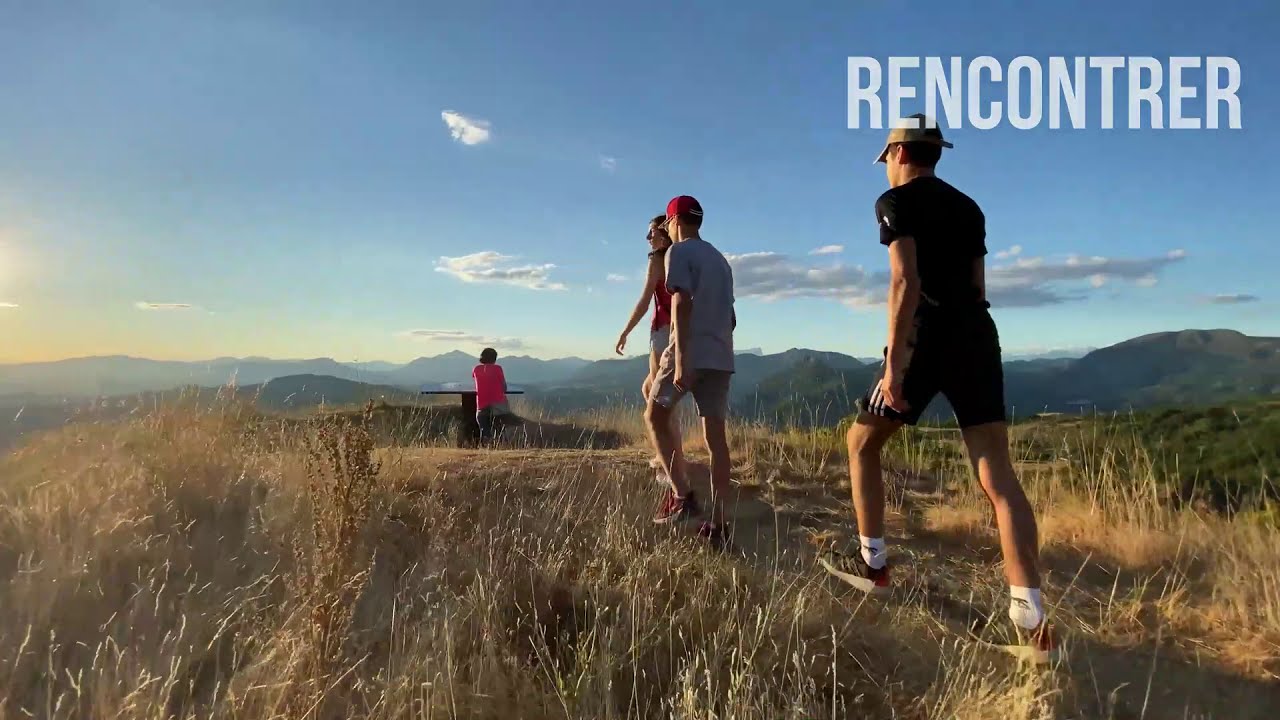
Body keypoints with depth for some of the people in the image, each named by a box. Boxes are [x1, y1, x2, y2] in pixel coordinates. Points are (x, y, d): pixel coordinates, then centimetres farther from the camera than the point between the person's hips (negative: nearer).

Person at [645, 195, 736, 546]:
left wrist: (680, 358, -20)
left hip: (690, 352, -7)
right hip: (721, 356, 7)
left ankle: (681, 494, -4)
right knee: (716, 435, 4)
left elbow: (682, 303, -14)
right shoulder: (720, 259, 23)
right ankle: (717, 520, 2)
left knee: (655, 416, 7)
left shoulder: (678, 252, -1)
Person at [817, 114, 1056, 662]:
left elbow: (906, 281, -14)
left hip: (928, 338, -6)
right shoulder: (969, 208, 22)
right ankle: (1030, 619, -5)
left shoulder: (896, 201, 0)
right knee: (998, 477, 0)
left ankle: (872, 563, 20)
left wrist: (894, 362, -18)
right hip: (977, 336, 7)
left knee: (861, 444, 14)